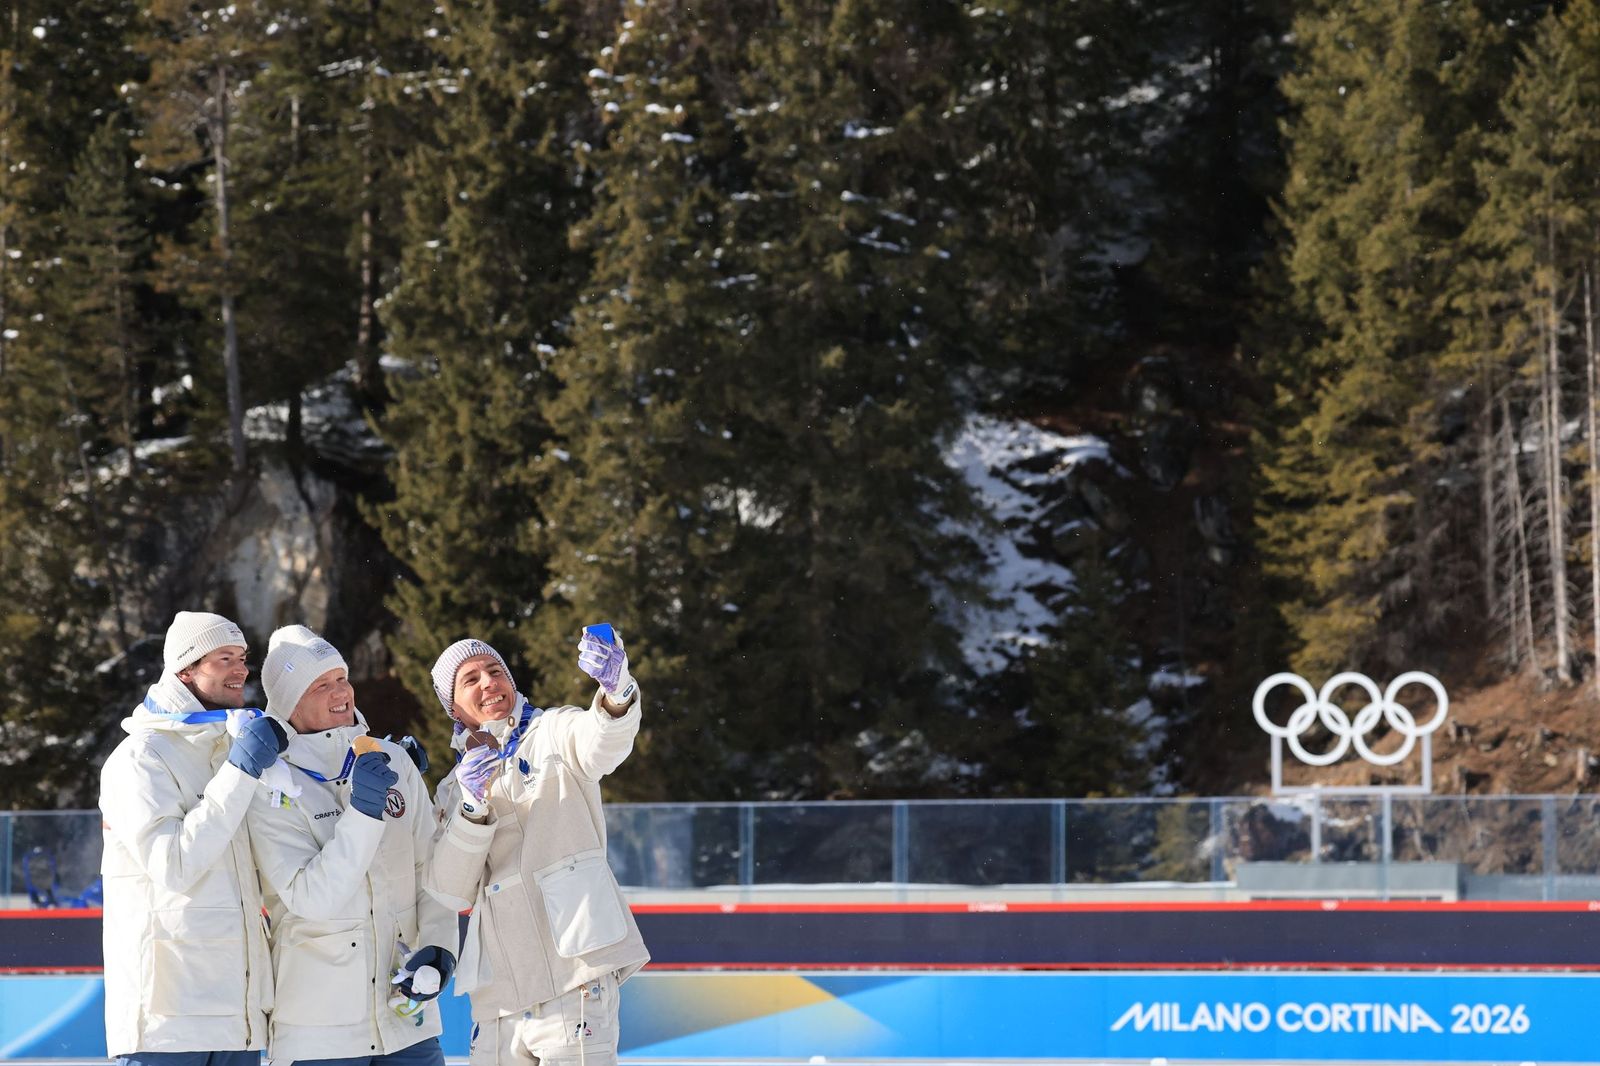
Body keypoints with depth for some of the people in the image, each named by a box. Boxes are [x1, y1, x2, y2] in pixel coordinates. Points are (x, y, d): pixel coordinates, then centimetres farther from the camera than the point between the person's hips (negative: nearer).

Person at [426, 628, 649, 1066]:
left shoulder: (554, 733, 5)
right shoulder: (453, 789, 18)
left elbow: (604, 744, -19)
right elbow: (452, 892, 6)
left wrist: (616, 689, -42)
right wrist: (472, 805, -10)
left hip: (573, 973, -5)